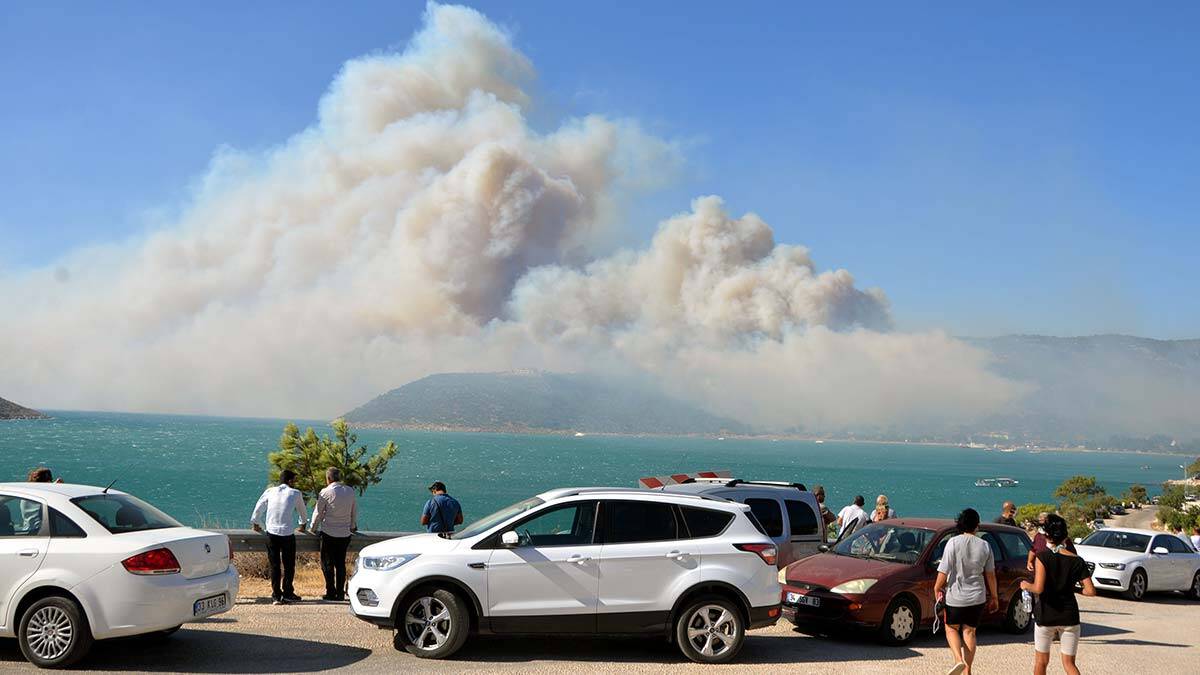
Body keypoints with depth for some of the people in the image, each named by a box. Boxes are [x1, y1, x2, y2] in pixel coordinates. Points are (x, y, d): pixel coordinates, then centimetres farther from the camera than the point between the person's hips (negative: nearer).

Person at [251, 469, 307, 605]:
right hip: (288, 533, -3)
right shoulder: (295, 493, 4)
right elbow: (302, 511, 19)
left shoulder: (270, 491, 9)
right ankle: (287, 593, 8)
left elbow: (258, 508, 17)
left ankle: (277, 595, 8)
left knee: (274, 565, 8)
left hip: (272, 532, 3)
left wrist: (256, 523, 35)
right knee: (289, 565, 8)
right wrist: (303, 524, 39)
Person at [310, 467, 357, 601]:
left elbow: (318, 512, -1)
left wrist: (313, 528, 14)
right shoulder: (350, 491, 5)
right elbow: (354, 512, 14)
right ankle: (340, 593, 10)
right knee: (341, 563, 10)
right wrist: (353, 527, 28)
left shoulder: (326, 492, -9)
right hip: (345, 533, 4)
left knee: (327, 564, 5)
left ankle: (331, 592, 3)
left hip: (329, 533, -4)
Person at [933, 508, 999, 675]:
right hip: (977, 597, 3)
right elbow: (990, 575, 5)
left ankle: (959, 660, -8)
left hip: (955, 596, -3)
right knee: (969, 632, 14)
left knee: (951, 629, 14)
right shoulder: (984, 546, -2)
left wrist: (937, 588, 1)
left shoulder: (953, 542, -13)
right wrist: (994, 597, 16)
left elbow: (944, 570, -14)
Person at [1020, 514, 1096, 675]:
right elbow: (1091, 591, -7)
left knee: (1041, 661, 15)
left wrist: (1026, 585, -2)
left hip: (1045, 615, -2)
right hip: (1070, 616, 2)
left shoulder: (1043, 557, -12)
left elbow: (1038, 588, -22)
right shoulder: (1077, 561, -3)